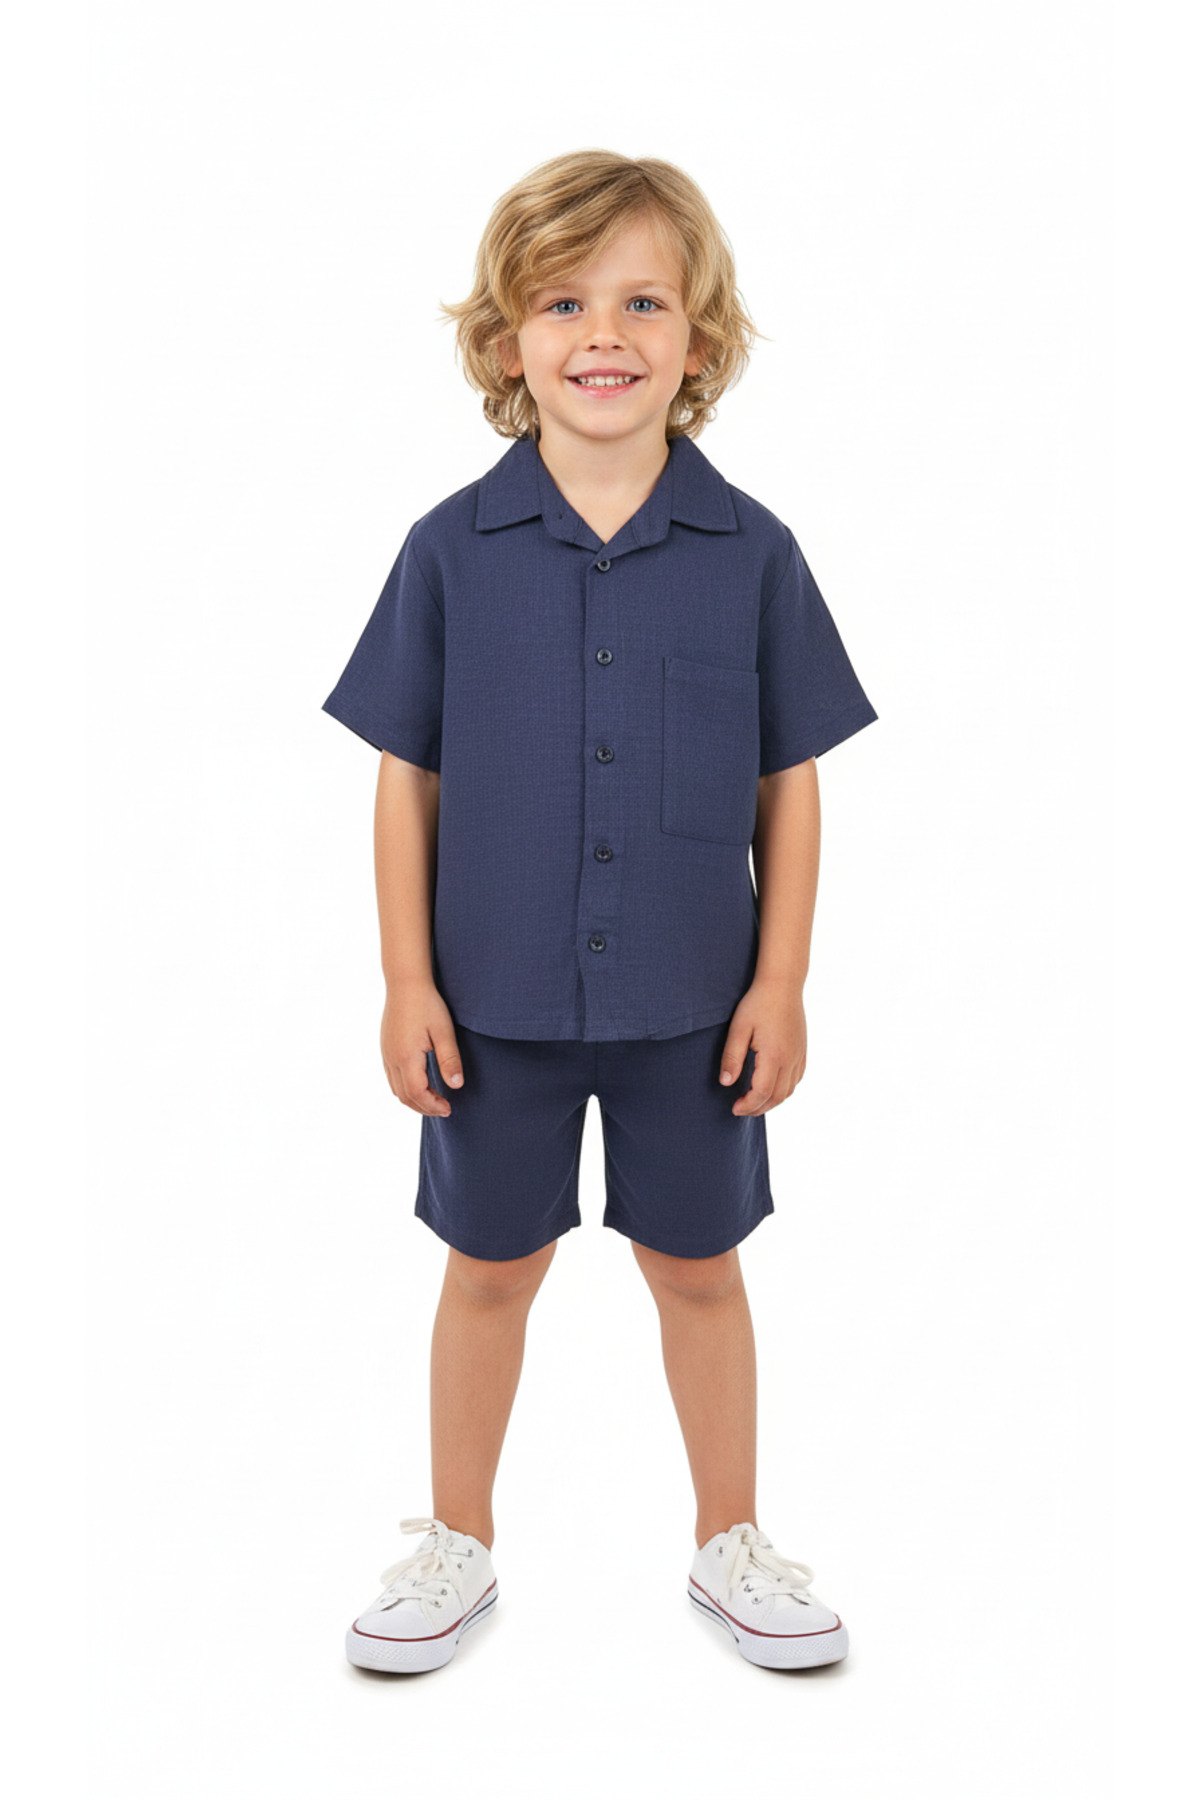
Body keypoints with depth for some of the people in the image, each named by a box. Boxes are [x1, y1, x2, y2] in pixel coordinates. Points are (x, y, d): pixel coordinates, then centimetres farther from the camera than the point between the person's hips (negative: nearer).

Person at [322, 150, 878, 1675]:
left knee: (696, 1265, 15)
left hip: (691, 1001, 0)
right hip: (496, 996, 0)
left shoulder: (751, 552, -5)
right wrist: (408, 982, -4)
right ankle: (459, 1545, 36)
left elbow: (789, 786, 0)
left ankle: (731, 1545, 36)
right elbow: (406, 777, -2)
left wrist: (780, 982, -3)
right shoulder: (453, 548, -6)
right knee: (493, 1264, 15)